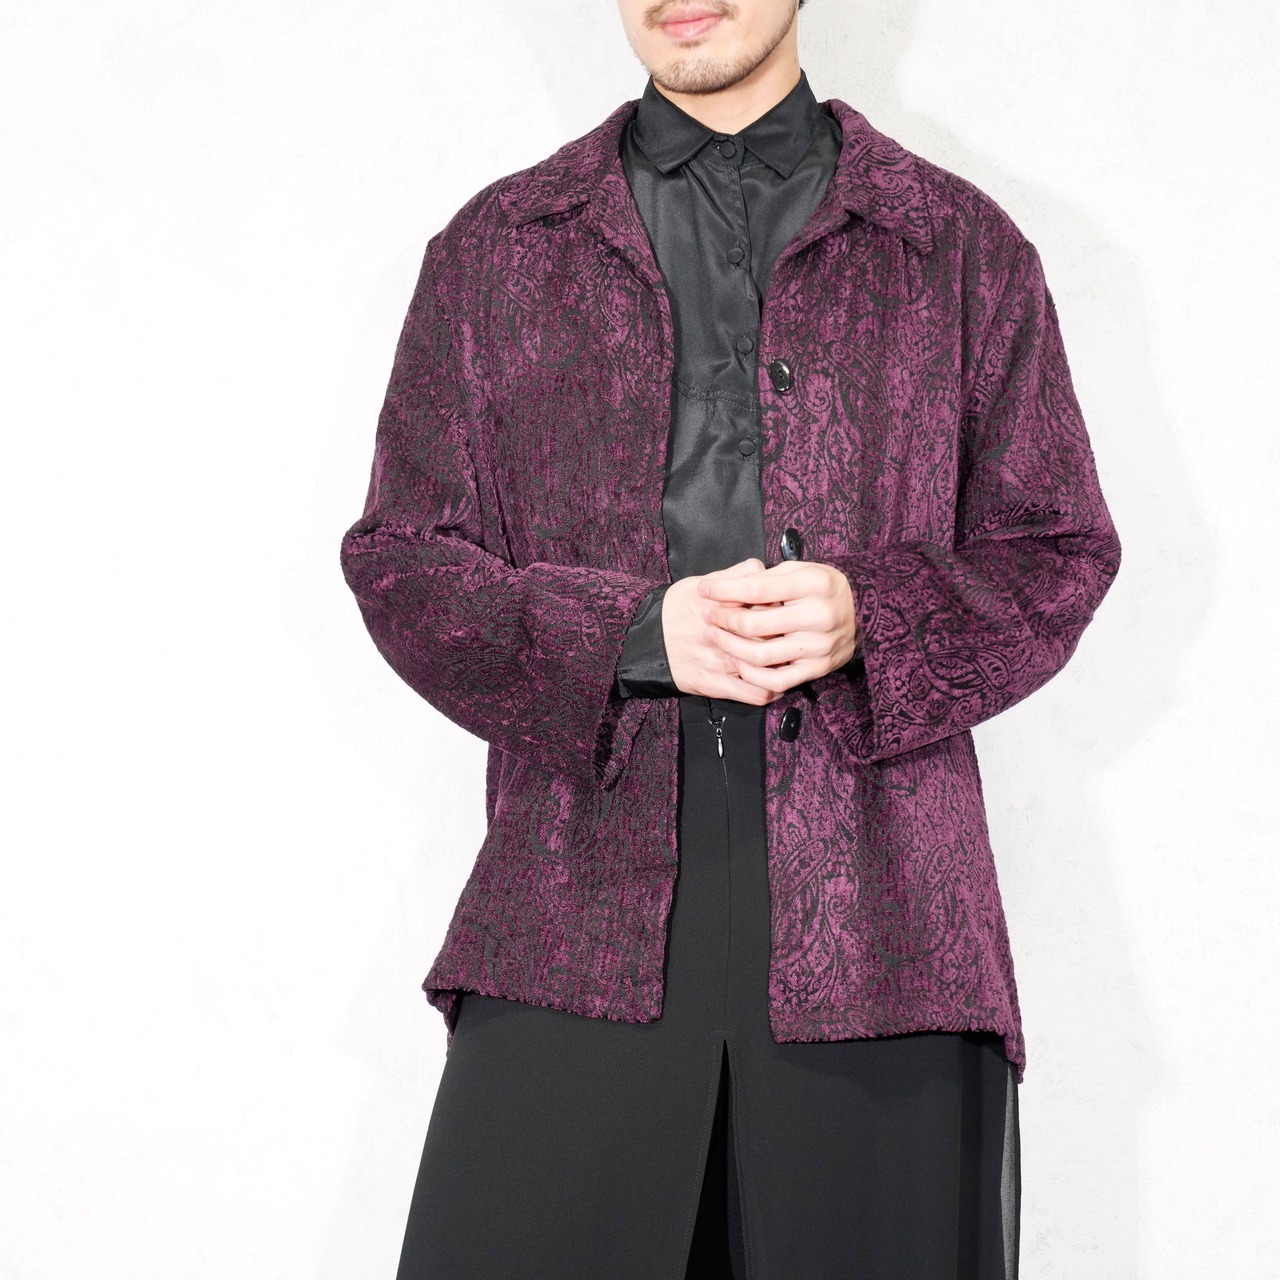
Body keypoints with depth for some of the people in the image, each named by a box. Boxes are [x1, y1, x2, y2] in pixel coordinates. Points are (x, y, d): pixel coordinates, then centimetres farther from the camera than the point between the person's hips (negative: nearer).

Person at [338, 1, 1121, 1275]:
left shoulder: (962, 247, 13)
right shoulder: (496, 249, 14)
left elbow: (1058, 551, 13)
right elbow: (399, 557, 10)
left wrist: (874, 617, -9)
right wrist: (628, 635, -8)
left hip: (872, 897, 0)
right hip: (585, 886, 0)